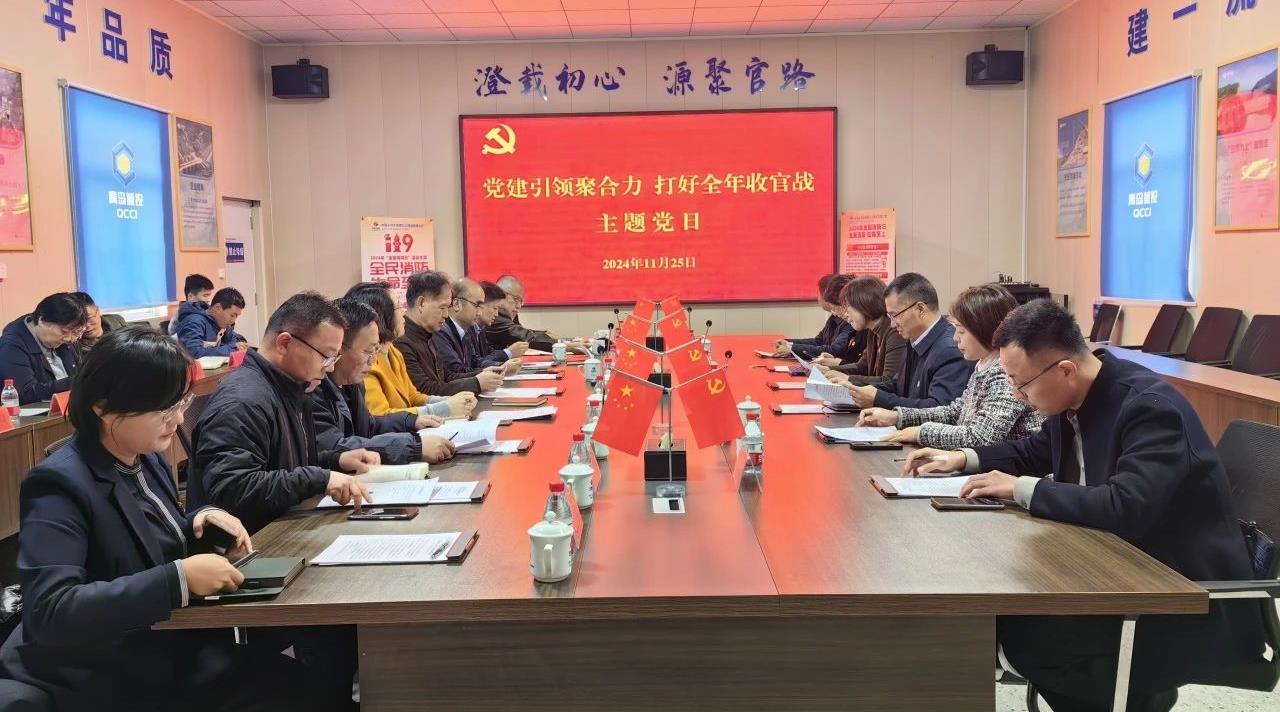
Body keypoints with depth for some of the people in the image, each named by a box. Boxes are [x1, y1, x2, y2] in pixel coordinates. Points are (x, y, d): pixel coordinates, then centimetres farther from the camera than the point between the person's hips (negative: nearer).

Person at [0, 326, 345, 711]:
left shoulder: (145, 457, 3)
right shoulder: (59, 484, -21)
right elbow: (49, 612, -31)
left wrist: (202, 520, -2)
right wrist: (179, 579, -34)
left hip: (172, 651, 7)